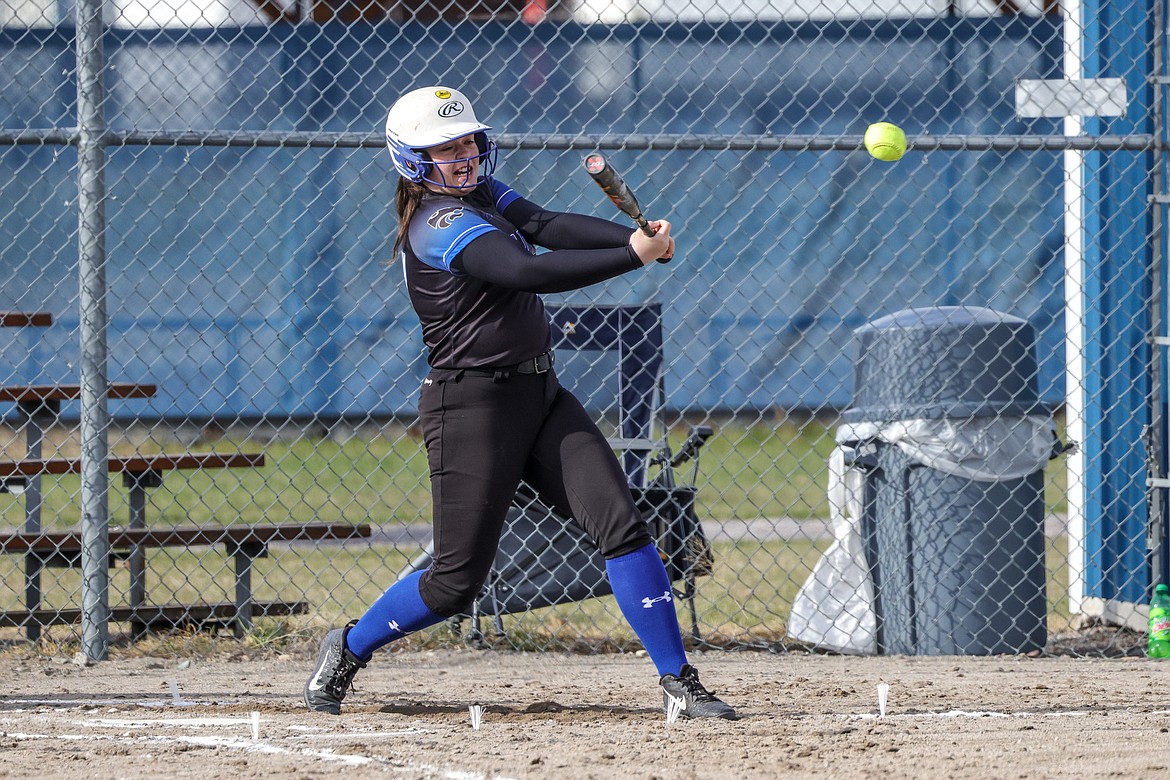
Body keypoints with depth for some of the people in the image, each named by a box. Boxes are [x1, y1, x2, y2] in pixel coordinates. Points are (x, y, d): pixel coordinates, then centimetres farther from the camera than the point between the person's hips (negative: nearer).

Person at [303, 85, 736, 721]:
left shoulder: (481, 193, 11)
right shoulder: (439, 223, -17)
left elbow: (546, 226, -4)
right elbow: (529, 271, -29)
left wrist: (637, 236, -21)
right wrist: (636, 255, -31)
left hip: (540, 395, 8)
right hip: (472, 402, -8)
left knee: (620, 524, -7)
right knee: (457, 579, -3)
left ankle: (678, 681, -8)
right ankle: (349, 649, 22)